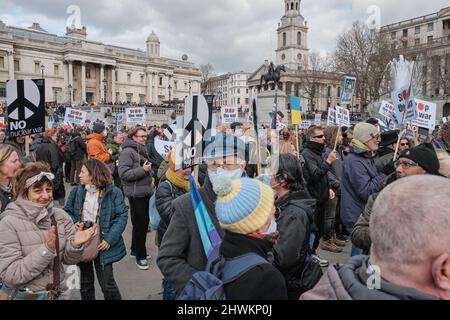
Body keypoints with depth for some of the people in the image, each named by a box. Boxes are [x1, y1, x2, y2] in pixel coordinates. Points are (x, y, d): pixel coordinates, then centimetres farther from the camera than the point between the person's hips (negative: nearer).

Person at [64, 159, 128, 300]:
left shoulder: (113, 192, -11)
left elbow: (122, 216, -12)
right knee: (85, 281, 20)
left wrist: (110, 239, -19)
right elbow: (67, 212, 10)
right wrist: (74, 224, -12)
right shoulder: (76, 191, 1)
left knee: (107, 283, 2)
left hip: (101, 243, -4)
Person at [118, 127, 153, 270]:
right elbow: (123, 173, -22)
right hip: (136, 193, -9)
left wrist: (149, 175, 13)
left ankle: (136, 249, 33)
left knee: (145, 222, 16)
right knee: (139, 224, -2)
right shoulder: (127, 151, -14)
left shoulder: (142, 150, 15)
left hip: (146, 191, 9)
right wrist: (143, 170, -26)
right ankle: (140, 255, 12)